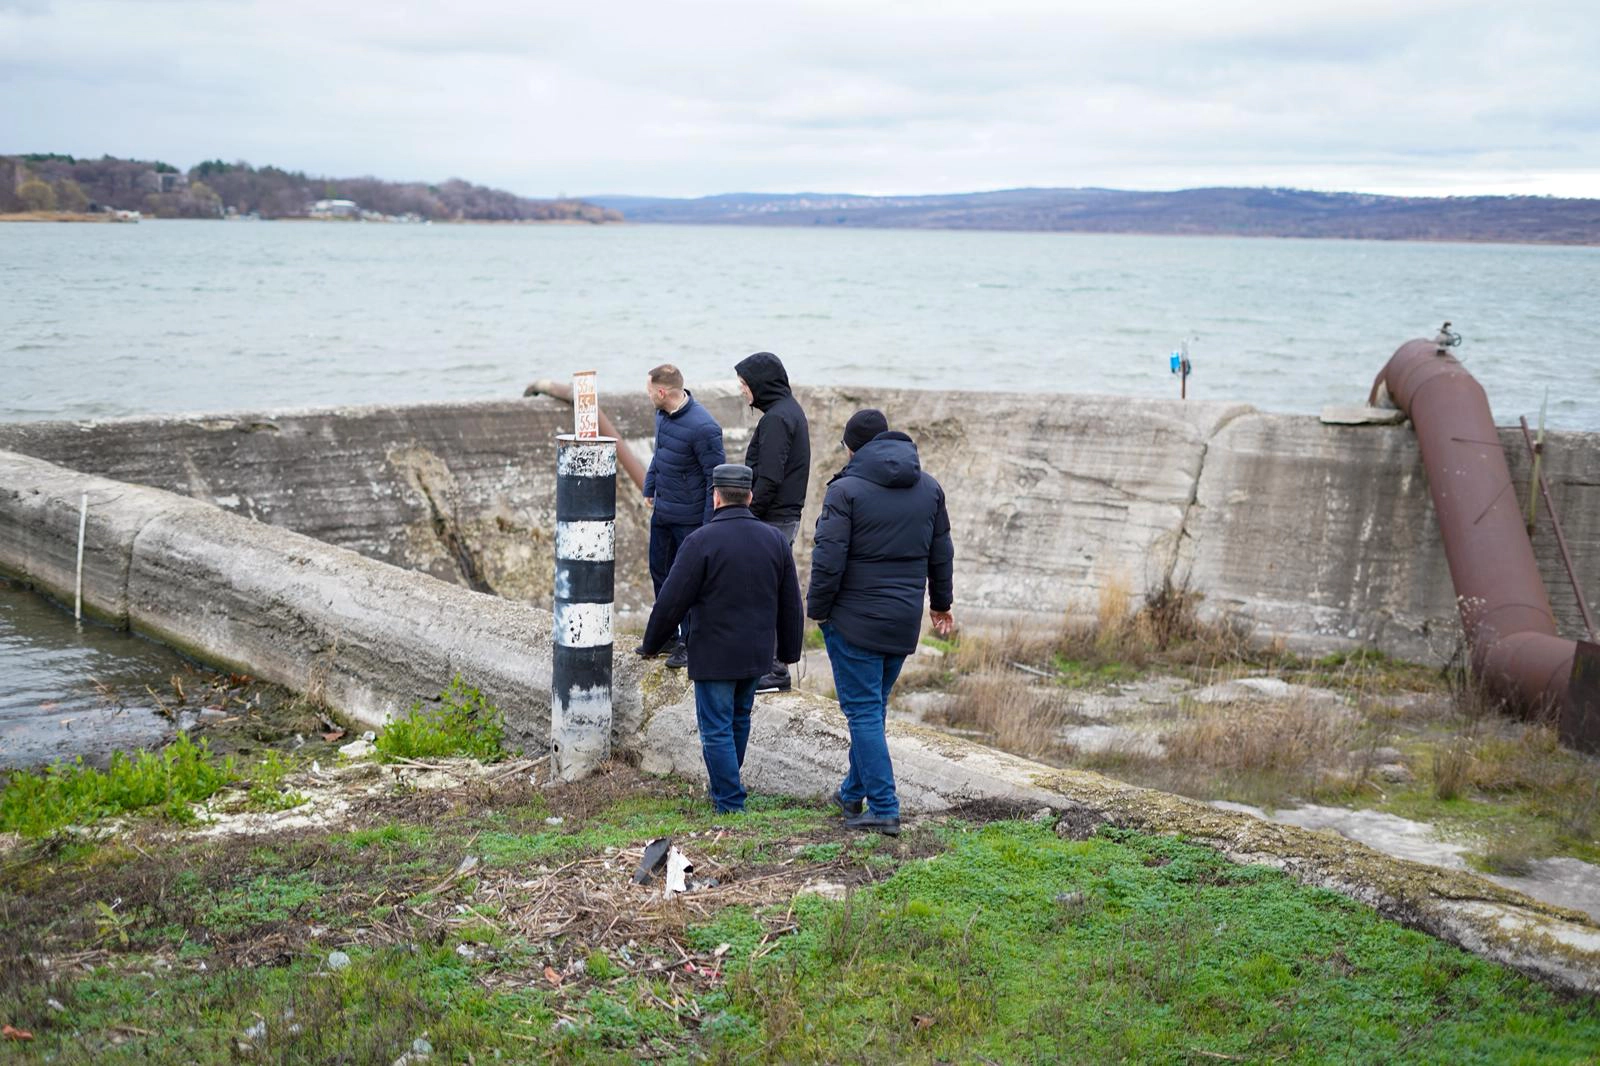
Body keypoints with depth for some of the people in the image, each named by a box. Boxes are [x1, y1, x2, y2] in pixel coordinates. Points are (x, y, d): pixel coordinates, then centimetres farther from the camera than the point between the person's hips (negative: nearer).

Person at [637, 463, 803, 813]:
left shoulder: (701, 541, -15)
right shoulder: (775, 539, 2)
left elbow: (672, 600, -14)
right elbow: (790, 604, 8)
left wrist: (651, 645, 0)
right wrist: (789, 651, 19)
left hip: (714, 655, -6)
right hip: (756, 653, 6)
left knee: (716, 729, 2)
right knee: (739, 718, 23)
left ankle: (730, 804, 2)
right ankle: (726, 787, 38)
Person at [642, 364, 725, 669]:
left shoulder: (703, 427, -25)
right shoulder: (662, 415, 1)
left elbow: (716, 477, -20)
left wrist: (709, 524, -19)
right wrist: (650, 487, 22)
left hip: (689, 518, -8)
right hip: (662, 511, 9)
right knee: (660, 571, 18)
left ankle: (689, 643, 16)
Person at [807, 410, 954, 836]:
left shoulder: (846, 490, -13)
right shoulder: (929, 488, 6)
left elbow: (828, 561, -16)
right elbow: (941, 554, 14)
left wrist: (818, 610, -3)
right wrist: (941, 603, 27)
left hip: (854, 621, -6)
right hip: (904, 624, 6)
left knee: (863, 710, -1)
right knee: (873, 707, 18)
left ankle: (883, 808, -5)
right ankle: (854, 793, 29)